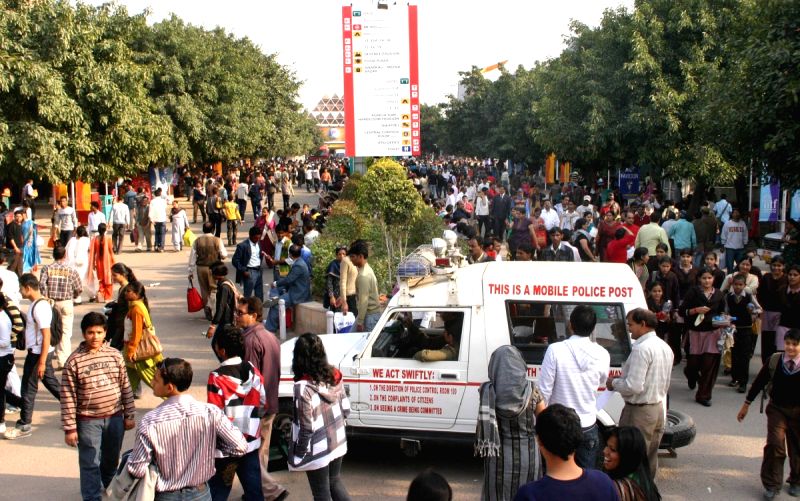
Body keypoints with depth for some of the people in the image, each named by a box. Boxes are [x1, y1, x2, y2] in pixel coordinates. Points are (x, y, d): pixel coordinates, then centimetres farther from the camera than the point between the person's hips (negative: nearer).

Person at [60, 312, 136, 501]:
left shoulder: (115, 355, -1)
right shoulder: (74, 361, -10)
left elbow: (125, 387, 5)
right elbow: (68, 397, -9)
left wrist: (129, 415, 6)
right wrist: (70, 428, -10)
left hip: (114, 416, 4)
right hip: (88, 421, -3)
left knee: (111, 458, 21)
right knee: (90, 463, 2)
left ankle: (108, 486, 46)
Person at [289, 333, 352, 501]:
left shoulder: (304, 387, -25)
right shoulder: (335, 376, -7)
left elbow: (307, 427, -21)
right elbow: (346, 410, 2)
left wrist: (299, 452, -7)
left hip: (317, 450, -6)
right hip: (337, 441, 6)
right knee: (335, 482, 25)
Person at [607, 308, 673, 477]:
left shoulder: (642, 348, -20)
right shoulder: (665, 347, 9)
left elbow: (633, 386, -25)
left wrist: (614, 383, -7)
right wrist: (623, 378, 15)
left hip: (639, 412, -9)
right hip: (658, 408, 9)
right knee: (650, 457, 17)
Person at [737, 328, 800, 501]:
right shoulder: (774, 360, -9)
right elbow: (759, 382, 1)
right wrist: (746, 405, 7)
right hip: (776, 409, 0)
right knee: (775, 444, -12)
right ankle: (771, 484, 1)